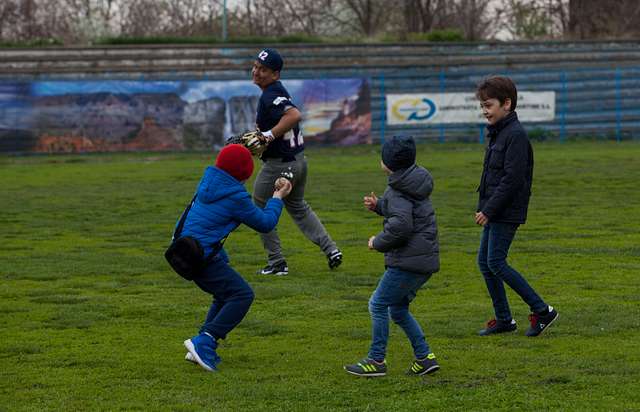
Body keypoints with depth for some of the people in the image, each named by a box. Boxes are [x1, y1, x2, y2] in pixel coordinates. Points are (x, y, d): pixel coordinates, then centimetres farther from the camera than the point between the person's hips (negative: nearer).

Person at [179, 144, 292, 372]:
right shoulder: (235, 197, -15)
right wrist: (277, 198, 11)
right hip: (203, 256, -10)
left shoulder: (209, 181, 9)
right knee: (242, 295, -10)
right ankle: (204, 342, -18)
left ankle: (203, 346, 15)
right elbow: (265, 223, -4)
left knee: (226, 294, 22)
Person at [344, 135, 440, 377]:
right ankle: (425, 357, 16)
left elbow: (400, 225, -27)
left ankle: (376, 360, 2)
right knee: (398, 308, 18)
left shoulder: (398, 191, -16)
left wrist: (378, 242, -12)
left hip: (409, 262, -10)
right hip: (425, 259, 10)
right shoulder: (412, 182, 13)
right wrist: (378, 206, 13)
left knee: (378, 305, -2)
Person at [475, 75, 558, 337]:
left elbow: (512, 178, -21)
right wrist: (484, 208, 12)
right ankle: (503, 319, 17)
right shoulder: (498, 133, 15)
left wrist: (489, 210, -20)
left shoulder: (515, 135, -16)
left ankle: (541, 310, -5)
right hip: (494, 212, 10)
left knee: (496, 262, -11)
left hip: (507, 212, -10)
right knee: (484, 261, 9)